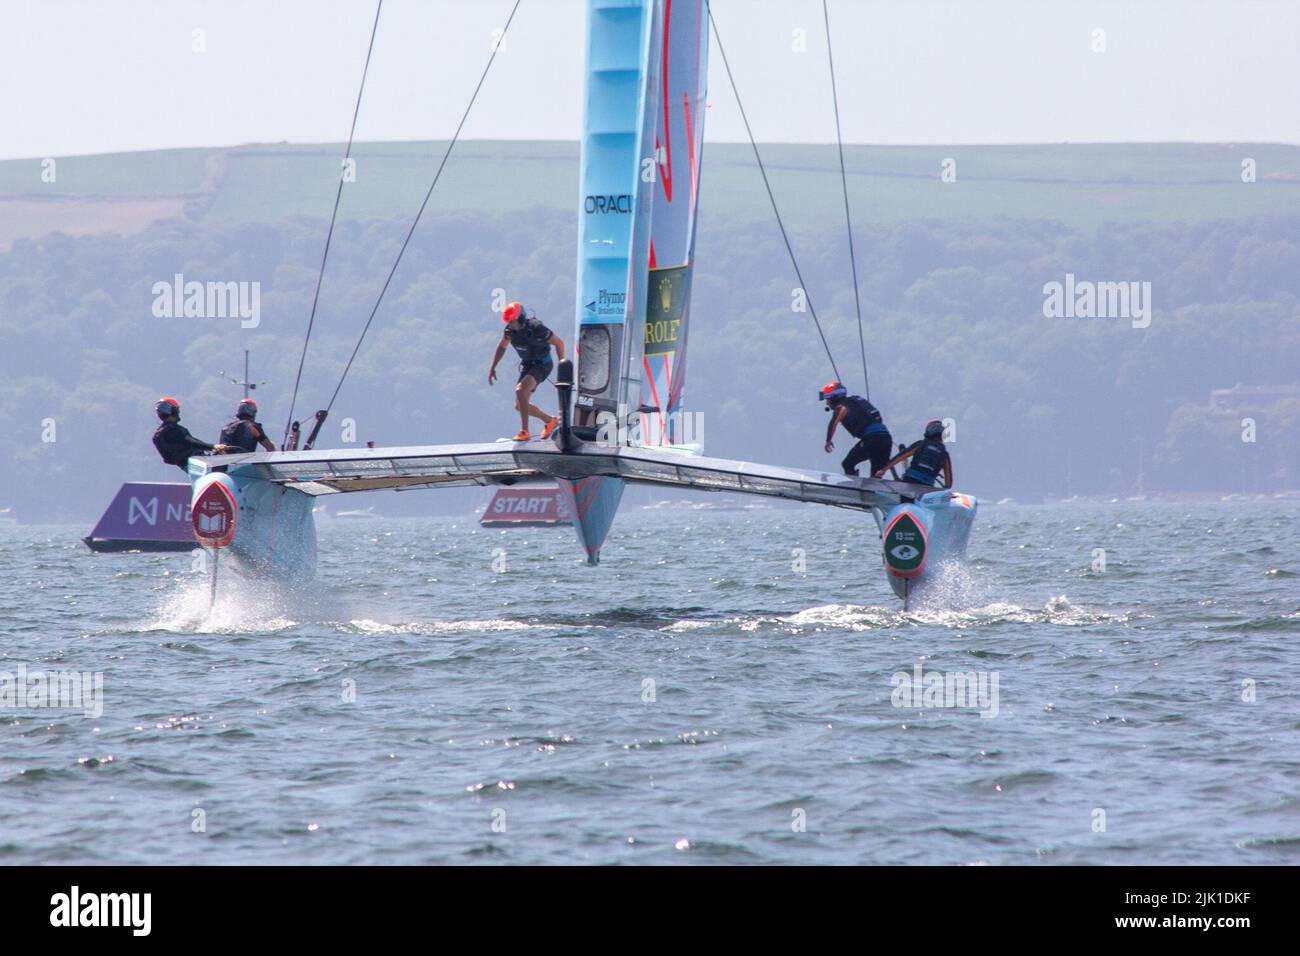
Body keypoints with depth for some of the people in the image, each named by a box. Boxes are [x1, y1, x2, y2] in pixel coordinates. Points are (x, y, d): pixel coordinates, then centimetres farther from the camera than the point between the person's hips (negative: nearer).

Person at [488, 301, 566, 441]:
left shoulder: (536, 328, -26)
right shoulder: (510, 329, -8)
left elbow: (559, 342, -13)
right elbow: (502, 347, 11)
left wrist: (562, 362, -6)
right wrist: (492, 368, 8)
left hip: (542, 365, -7)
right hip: (526, 364, 7)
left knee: (520, 391, -29)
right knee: (520, 405, 5)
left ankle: (524, 432, -24)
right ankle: (550, 421, 28)